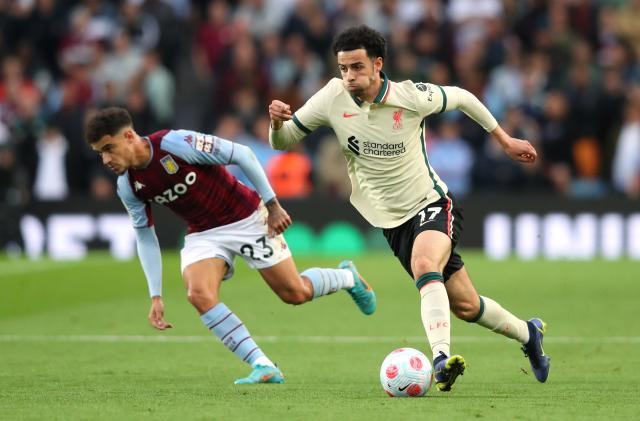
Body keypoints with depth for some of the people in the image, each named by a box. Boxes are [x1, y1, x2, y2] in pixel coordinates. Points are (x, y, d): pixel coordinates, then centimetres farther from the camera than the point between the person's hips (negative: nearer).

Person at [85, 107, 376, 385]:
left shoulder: (175, 143, -28)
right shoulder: (128, 187, -9)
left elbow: (242, 155, -19)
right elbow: (144, 237, 4)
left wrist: (272, 205, -15)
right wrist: (155, 296, -2)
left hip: (246, 218, -4)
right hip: (202, 234, 4)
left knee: (296, 293, 0)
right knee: (199, 294, -24)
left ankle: (348, 277, 34)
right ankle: (263, 367, -18)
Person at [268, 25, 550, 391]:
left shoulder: (411, 97, -17)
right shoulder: (333, 98, -11)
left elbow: (460, 97, 3)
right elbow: (284, 142, -1)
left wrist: (504, 139, 9)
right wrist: (278, 122, -25)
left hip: (432, 203, -3)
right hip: (393, 220, 3)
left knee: (424, 266, -36)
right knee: (465, 305, 8)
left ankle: (441, 358, -44)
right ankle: (527, 333, 33)